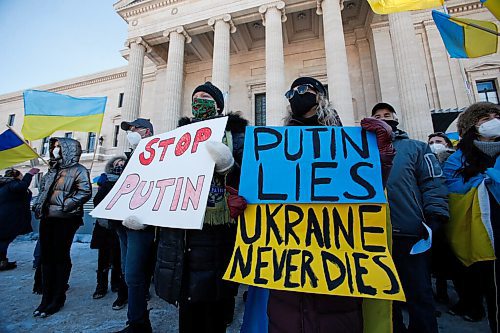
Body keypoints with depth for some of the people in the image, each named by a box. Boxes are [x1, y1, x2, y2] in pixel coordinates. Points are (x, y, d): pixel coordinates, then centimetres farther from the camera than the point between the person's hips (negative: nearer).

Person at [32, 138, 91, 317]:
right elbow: (42, 190, 26)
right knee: (46, 257, 11)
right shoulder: (53, 169, 19)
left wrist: (66, 206, -18)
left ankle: (58, 299, 13)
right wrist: (38, 205, 11)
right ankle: (47, 297, 23)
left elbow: (85, 192, -16)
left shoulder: (78, 170, -5)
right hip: (47, 218, 8)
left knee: (60, 257, 0)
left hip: (65, 220, -7)